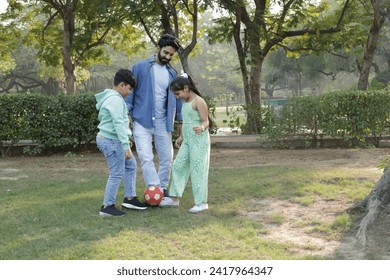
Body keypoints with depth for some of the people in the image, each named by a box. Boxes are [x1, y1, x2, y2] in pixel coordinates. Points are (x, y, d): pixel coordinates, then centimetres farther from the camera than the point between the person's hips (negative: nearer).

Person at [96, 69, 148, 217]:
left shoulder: (110, 97, 14)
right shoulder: (116, 100, -19)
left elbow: (101, 117, 23)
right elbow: (119, 125, -24)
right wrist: (126, 146, -23)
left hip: (110, 139, 11)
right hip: (112, 141, -11)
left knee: (131, 166, 17)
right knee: (117, 174, -5)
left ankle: (130, 198, 23)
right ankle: (107, 206, 4)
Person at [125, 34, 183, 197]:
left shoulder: (172, 73, 10)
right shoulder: (140, 67, -3)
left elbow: (176, 97, 16)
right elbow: (130, 91, -2)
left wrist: (180, 121, 14)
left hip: (163, 122, 4)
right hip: (142, 121, -4)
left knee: (167, 158, 7)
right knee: (146, 158, -12)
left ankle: (162, 189, 23)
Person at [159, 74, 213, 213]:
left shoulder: (198, 101, -14)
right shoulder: (185, 102, 12)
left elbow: (206, 121, -17)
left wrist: (201, 128, -39)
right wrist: (181, 137, 28)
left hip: (199, 140, -9)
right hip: (187, 141, 9)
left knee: (198, 170, -4)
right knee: (178, 166, 9)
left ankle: (201, 202, 5)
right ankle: (174, 198, 17)